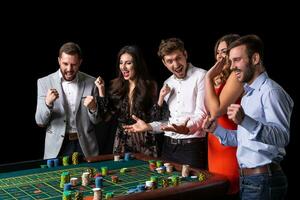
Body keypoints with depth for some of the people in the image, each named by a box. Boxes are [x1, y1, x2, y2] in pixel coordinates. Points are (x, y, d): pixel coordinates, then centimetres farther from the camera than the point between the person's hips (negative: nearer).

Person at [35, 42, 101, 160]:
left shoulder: (91, 82, -2)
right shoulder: (44, 82, -3)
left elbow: (96, 121, 3)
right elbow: (40, 122, -4)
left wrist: (93, 108, -19)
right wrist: (47, 103, -23)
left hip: (85, 145, 1)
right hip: (57, 147, 0)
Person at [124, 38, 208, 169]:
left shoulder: (200, 76, -6)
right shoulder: (168, 83, 15)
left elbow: (201, 114, -14)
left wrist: (187, 128, -32)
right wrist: (149, 126, 4)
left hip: (192, 147, -6)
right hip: (168, 146, 6)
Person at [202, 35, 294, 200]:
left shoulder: (270, 91, -14)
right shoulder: (248, 94, 17)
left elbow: (282, 137, -26)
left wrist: (245, 121, -37)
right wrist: (216, 129, 7)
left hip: (263, 180, -9)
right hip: (246, 179, 9)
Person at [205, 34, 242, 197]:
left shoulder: (237, 75, -13)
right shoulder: (223, 78, 17)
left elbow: (216, 111, -21)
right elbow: (210, 110, 12)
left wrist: (209, 77, -16)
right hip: (216, 146, 10)